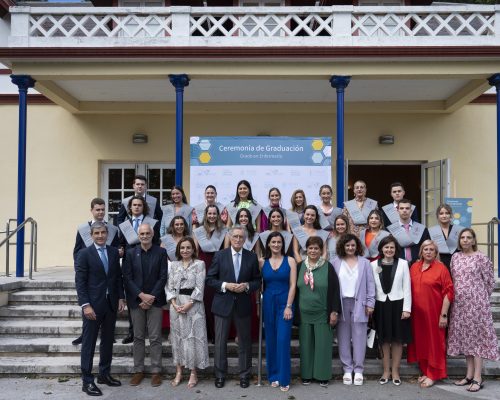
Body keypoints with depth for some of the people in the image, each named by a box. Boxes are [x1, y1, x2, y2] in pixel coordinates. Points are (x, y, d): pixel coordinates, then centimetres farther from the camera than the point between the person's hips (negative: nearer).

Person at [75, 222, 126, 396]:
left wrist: (121, 298, 4)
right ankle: (87, 381, 9)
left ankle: (104, 374, 26)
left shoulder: (114, 252, 7)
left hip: (111, 303, 5)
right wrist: (86, 305, -16)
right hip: (93, 304, -5)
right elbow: (80, 282, -10)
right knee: (89, 342, 2)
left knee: (108, 340, 13)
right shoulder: (84, 254, -7)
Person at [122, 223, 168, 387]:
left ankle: (156, 371, 11)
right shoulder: (130, 253, 3)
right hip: (136, 300, 1)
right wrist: (142, 295, -11)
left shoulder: (161, 252, 1)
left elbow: (163, 277, -3)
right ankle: (138, 370, 18)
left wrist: (151, 297, -10)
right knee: (138, 337, 9)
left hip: (155, 300, -1)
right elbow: (127, 278, -1)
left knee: (155, 338, 2)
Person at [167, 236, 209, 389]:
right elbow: (170, 286, 5)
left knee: (193, 336, 0)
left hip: (193, 304, -3)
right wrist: (174, 303, -9)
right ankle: (179, 372, 17)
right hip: (176, 304, 3)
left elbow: (200, 287, -7)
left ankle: (193, 373, 9)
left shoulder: (199, 264, -1)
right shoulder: (174, 265, 9)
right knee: (177, 336, 8)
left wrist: (188, 304, -15)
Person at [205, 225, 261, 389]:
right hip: (223, 304, -1)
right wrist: (225, 285, -15)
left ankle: (244, 375, 23)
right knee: (220, 342, 6)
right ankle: (220, 375, 20)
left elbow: (257, 281, 5)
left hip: (243, 305, 1)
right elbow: (210, 279, -1)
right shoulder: (219, 256, -1)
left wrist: (247, 286, -14)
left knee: (245, 341, 10)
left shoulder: (252, 257, 2)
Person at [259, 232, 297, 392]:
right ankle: (273, 375, 19)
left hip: (284, 303, -2)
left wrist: (288, 306, -11)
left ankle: (284, 378, 2)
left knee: (283, 340, -6)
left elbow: (293, 285, -5)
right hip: (268, 303, 2)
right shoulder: (262, 262, 4)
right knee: (270, 340, 8)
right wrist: (258, 305, -4)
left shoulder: (290, 261, -1)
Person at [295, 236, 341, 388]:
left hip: (322, 314, -2)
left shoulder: (328, 267, -4)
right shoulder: (300, 266, 4)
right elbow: (295, 289, 9)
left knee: (322, 345, 3)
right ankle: (306, 375, 19)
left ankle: (323, 375, 15)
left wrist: (334, 311, -8)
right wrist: (294, 310, 6)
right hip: (303, 314, 3)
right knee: (305, 345, 9)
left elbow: (335, 290, -4)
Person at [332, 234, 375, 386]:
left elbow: (370, 284, 3)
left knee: (359, 337, 2)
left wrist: (370, 303, -3)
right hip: (341, 303, 1)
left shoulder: (364, 262, 5)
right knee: (344, 338, 5)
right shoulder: (336, 263, 5)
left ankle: (358, 370, 11)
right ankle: (347, 369, 15)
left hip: (359, 304, -1)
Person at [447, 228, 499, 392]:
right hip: (459, 302, 5)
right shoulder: (455, 257, 8)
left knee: (476, 335, -3)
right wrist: (458, 295, 13)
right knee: (464, 335, 8)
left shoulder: (481, 257, -6)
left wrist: (481, 298, 5)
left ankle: (477, 378, 1)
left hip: (476, 302, -5)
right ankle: (469, 374, 17)